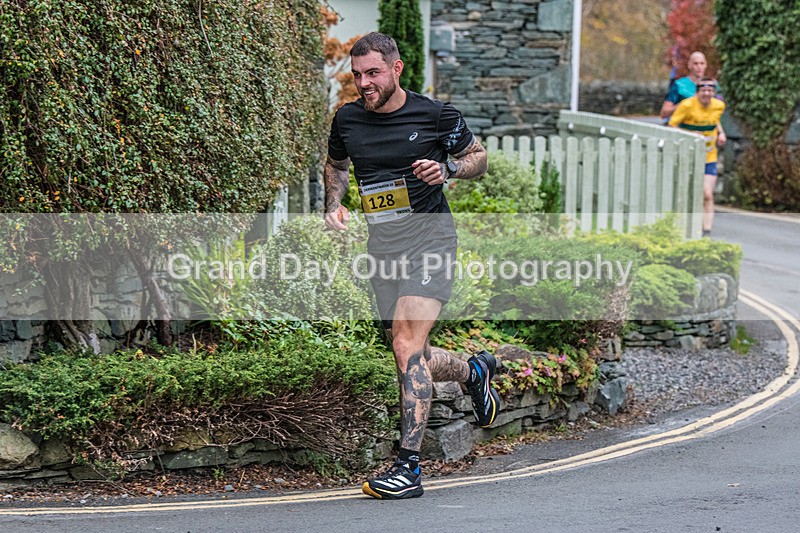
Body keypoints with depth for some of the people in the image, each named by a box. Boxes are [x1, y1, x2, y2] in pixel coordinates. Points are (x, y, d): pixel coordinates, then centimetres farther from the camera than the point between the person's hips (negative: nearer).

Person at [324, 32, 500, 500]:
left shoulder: (436, 114, -4)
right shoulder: (347, 120, 7)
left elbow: (479, 157, 9)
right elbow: (336, 165, 26)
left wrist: (447, 169, -11)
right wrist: (334, 205, 7)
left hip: (428, 233, -6)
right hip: (381, 244, 6)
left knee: (408, 346, -21)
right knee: (412, 358, 11)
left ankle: (409, 467, -21)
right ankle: (475, 370, 43)